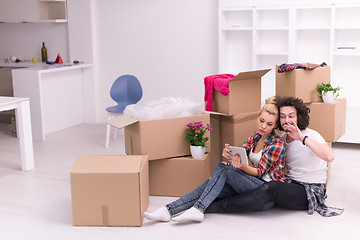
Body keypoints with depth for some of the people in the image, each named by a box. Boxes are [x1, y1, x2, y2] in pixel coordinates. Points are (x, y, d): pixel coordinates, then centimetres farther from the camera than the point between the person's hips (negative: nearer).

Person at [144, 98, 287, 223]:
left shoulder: (277, 144, -10)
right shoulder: (256, 136, 11)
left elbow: (259, 172, -15)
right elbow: (239, 154, 1)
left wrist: (241, 166, -35)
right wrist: (228, 154, -23)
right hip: (254, 183, 6)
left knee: (223, 168, -23)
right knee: (210, 183, -16)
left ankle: (198, 209, -32)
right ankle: (169, 210, -25)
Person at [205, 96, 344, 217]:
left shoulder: (311, 135, -13)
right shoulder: (282, 139, 8)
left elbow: (330, 157, -33)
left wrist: (303, 138, -37)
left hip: (311, 190, -8)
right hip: (290, 184, 8)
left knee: (272, 188, -32)